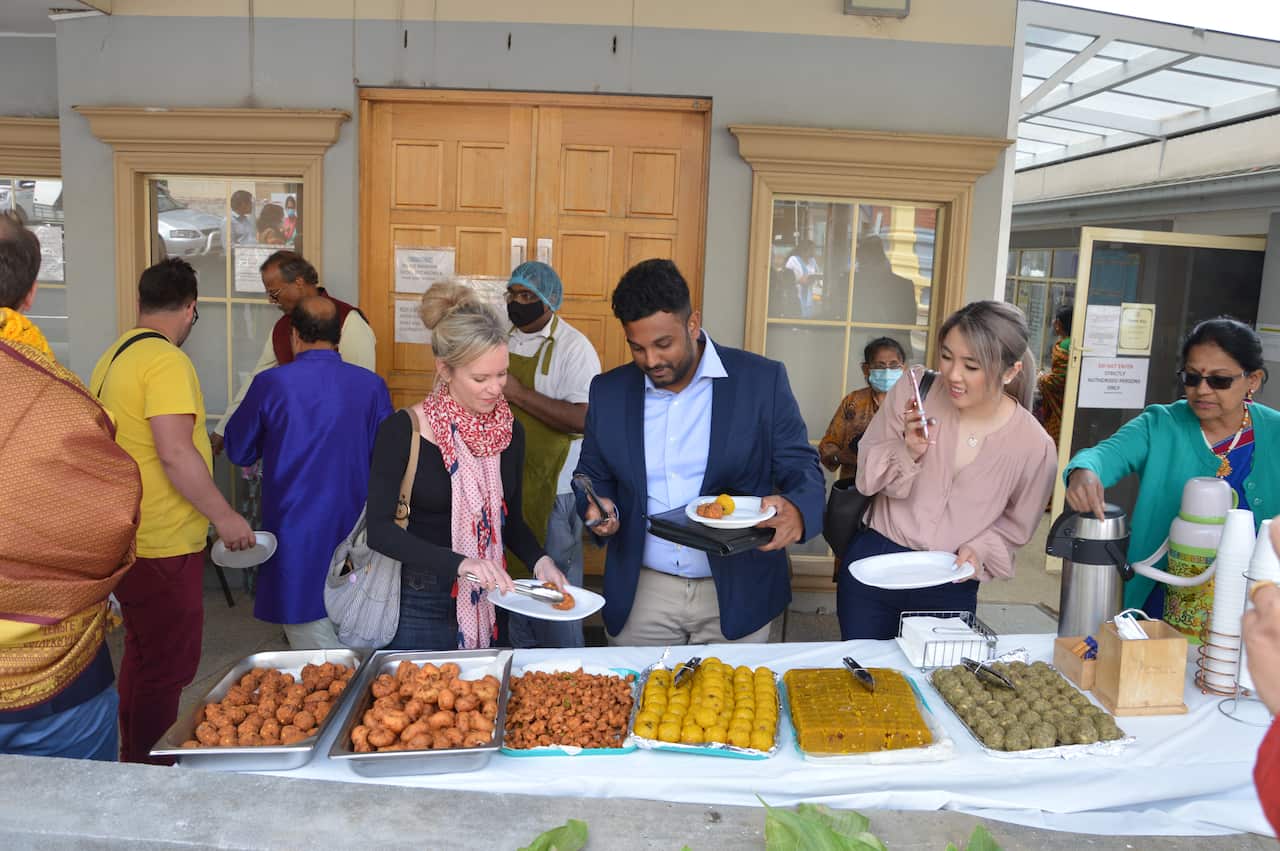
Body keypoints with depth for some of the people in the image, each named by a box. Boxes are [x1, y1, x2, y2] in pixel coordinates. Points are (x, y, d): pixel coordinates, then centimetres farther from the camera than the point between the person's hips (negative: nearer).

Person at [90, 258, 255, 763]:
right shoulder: (167, 362, -18)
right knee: (169, 665, 2)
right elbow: (175, 454, -25)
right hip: (162, 545, -10)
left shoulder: (114, 357, 11)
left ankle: (134, 757, 38)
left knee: (142, 653, 23)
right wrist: (224, 516, -17)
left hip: (127, 535, 10)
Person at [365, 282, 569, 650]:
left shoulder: (510, 431, 1)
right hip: (419, 607, -4)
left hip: (487, 607, 4)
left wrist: (538, 560, -8)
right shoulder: (403, 431, -13)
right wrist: (459, 563, -29)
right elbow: (379, 529, -18)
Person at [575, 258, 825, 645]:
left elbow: (802, 468, -4)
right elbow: (593, 475, 11)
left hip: (737, 598, -2)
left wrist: (795, 510, -27)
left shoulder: (762, 380, -7)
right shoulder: (608, 391, 1)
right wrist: (601, 510, -11)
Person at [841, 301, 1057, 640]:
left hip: (950, 589, 0)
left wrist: (979, 550, -14)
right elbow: (867, 475, -3)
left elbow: (1013, 526, 4)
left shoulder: (1034, 446, -11)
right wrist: (909, 452, -21)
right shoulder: (912, 391, -11)